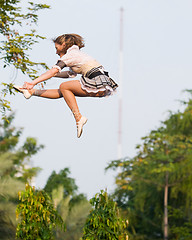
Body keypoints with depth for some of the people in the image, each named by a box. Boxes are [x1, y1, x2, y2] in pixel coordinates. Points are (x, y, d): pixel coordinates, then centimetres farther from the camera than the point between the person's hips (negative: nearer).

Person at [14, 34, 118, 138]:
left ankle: (78, 118, -3)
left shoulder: (69, 55, -3)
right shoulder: (78, 53, 24)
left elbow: (53, 71, -12)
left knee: (64, 87, 2)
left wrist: (33, 82, -16)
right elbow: (71, 73, 39)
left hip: (98, 84, -9)